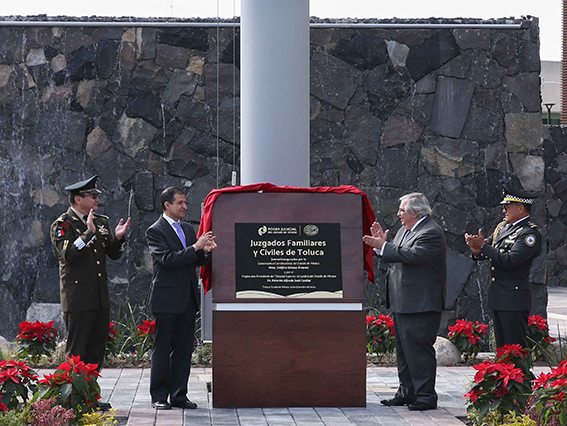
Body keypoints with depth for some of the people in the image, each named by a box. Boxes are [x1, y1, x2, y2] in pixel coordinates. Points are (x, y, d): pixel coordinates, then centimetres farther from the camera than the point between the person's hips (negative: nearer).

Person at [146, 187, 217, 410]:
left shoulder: (188, 229, 15)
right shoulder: (155, 231, -6)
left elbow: (196, 261, 18)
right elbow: (168, 259, -18)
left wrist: (206, 251, -4)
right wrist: (195, 247, -21)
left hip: (187, 299, 7)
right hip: (167, 299, -7)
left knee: (184, 348, 7)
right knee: (162, 348, 0)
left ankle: (179, 395, 13)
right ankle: (159, 396, 7)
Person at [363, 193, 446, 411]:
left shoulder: (431, 233, -15)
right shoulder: (405, 230, 17)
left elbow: (411, 255, -26)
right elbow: (395, 257, 17)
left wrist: (383, 246, -20)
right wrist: (381, 244, 3)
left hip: (421, 303, -10)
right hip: (403, 302, 10)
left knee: (419, 348, -9)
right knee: (404, 348, 14)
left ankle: (426, 396, -3)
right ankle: (407, 392, 23)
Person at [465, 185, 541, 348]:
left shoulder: (530, 234, -12)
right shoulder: (502, 227, 15)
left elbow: (510, 260, -23)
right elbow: (485, 254, 14)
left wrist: (483, 246, -17)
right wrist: (477, 250, -10)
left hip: (514, 299, -9)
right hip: (497, 298, 9)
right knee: (502, 348, 13)